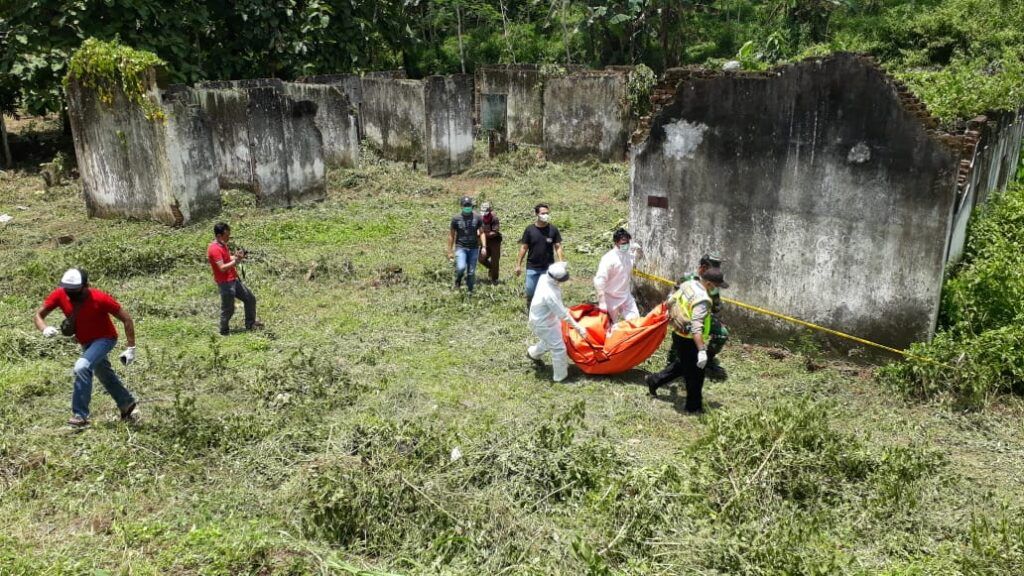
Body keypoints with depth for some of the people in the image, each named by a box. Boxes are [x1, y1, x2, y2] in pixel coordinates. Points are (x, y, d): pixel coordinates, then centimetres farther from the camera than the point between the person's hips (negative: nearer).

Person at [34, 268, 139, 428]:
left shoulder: (99, 299, -30)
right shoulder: (59, 295, -18)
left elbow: (126, 318, -23)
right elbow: (39, 315, -8)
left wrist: (131, 348, -24)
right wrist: (44, 329, -31)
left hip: (105, 339, -7)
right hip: (86, 342, 7)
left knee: (81, 367, -28)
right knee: (105, 376, 20)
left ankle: (80, 416, -19)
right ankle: (128, 405, 42)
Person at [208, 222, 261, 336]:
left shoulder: (223, 245, 7)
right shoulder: (214, 249, -22)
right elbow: (222, 268, -26)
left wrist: (237, 256, 0)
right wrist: (236, 261, -23)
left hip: (234, 280, 10)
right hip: (225, 283, -10)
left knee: (250, 299, 16)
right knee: (228, 309, 3)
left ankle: (250, 324, 28)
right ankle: (224, 332, 20)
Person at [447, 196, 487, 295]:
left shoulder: (477, 218, 2)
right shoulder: (456, 219, -1)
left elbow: (481, 233, 7)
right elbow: (451, 235, 4)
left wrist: (484, 247, -6)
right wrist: (450, 251, 2)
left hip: (474, 248, 2)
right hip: (461, 248, -2)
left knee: (471, 272, 4)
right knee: (461, 268, -22)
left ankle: (470, 291, 20)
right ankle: (458, 281, 9)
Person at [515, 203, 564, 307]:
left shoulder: (553, 229, -3)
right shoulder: (529, 229, -4)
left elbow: (558, 247, -1)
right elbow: (524, 247, 1)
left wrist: (561, 262, -13)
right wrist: (519, 264, -1)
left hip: (548, 267, 0)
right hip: (532, 267, 0)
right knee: (530, 292, 6)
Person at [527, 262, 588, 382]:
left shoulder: (544, 278, -15)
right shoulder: (549, 295, -39)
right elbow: (563, 314, -30)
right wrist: (578, 327, -23)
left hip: (548, 318, 9)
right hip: (543, 323, -9)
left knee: (549, 341, 30)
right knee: (559, 348, 1)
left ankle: (533, 353, 55)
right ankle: (561, 376, 18)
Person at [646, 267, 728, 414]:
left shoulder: (687, 284, -1)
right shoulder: (702, 300, -27)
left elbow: (671, 300, 15)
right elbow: (696, 328, -34)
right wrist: (702, 350, -35)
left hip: (678, 335, 9)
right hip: (689, 341, -9)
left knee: (681, 364, 29)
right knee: (695, 374, 6)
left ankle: (654, 380, 37)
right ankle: (694, 407, 18)